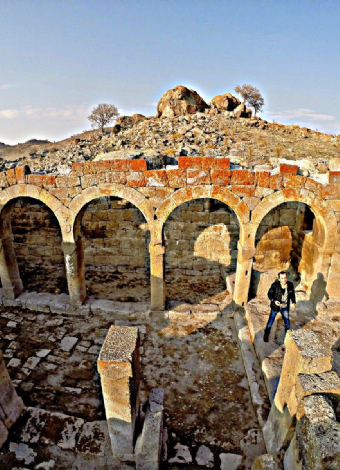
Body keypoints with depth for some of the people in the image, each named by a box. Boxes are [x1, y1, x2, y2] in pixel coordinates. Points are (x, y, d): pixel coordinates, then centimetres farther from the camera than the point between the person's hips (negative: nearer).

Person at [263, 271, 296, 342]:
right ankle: (266, 335, 31)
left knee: (287, 321, 14)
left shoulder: (290, 285, -12)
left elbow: (292, 294, 6)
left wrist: (293, 302, -4)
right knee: (271, 320, 10)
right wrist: (274, 301, -25)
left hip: (285, 307, 3)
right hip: (275, 306, -2)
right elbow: (269, 294, -11)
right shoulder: (275, 285, -23)